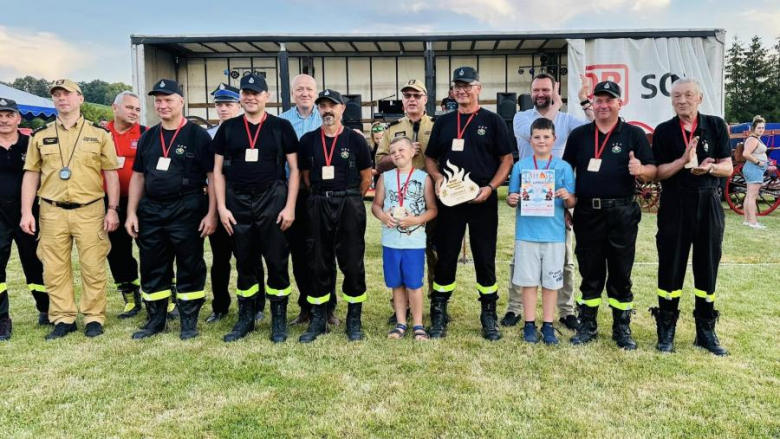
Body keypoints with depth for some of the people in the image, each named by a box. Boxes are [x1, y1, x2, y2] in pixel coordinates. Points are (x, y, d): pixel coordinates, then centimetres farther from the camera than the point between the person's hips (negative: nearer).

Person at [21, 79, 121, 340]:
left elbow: (111, 174, 4)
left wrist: (113, 209, -3)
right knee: (54, 269, 6)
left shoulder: (99, 134, 5)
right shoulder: (40, 136, 10)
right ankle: (63, 319, 18)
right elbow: (31, 175, 11)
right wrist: (26, 212, 3)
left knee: (93, 267, 1)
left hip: (90, 211, -2)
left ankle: (94, 317, 13)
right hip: (52, 212, 2)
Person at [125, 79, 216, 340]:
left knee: (189, 267, 4)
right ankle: (155, 319, 25)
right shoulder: (148, 137, 12)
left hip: (187, 211, -5)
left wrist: (211, 213, -12)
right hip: (151, 211, 5)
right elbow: (138, 177, 15)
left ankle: (189, 320, 17)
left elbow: (213, 177, -6)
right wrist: (131, 212, 8)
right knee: (152, 268, 11)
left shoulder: (198, 136, -3)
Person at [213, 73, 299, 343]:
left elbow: (294, 169, 1)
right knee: (245, 262, 10)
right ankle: (245, 318, 22)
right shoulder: (228, 128, 8)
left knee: (277, 261, 1)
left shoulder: (281, 127, 2)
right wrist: (221, 207, 1)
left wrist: (290, 206, -7)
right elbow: (218, 170, 9)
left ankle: (279, 319, 15)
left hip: (272, 200, -2)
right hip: (238, 202, 2)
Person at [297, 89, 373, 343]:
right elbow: (306, 176, 12)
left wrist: (349, 199, 7)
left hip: (349, 205, -2)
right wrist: (323, 198, 8)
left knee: (352, 263, 2)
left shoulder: (355, 140, 0)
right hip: (318, 206, 2)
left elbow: (367, 178, 5)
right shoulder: (308, 140, 6)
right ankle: (318, 319, 18)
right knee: (319, 263, 7)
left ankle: (354, 320, 15)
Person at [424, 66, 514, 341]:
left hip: (482, 201, -2)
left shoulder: (493, 121, 3)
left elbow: (506, 160, 1)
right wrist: (437, 178, -6)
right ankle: (438, 314, 18)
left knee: (485, 259, 5)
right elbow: (430, 158, 14)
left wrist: (490, 187, -13)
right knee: (445, 257, 7)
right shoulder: (443, 122, 11)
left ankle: (489, 315, 18)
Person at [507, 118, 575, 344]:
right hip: (527, 232, 0)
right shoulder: (520, 166, 4)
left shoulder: (564, 167, 2)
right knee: (528, 280, 7)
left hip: (554, 233, 0)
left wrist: (567, 197, -19)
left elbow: (572, 203, 3)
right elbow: (512, 197, 7)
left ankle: (548, 325, 20)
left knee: (551, 281, 8)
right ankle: (529, 325, 19)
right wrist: (511, 200, -15)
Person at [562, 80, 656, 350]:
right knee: (590, 272, 9)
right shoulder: (579, 134, 9)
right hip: (587, 213, 2)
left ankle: (622, 328, 19)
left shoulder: (634, 134, 3)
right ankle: (587, 325, 20)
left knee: (621, 272, 6)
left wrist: (641, 170, -24)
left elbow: (652, 172, -1)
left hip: (621, 213, -1)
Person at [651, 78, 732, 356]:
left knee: (707, 267, 7)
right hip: (674, 205, -1)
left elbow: (727, 168, 2)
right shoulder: (663, 131, 2)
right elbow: (658, 173, -4)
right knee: (670, 268, 3)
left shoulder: (716, 126, 4)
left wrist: (708, 168, -19)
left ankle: (706, 331, 20)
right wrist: (684, 160, -19)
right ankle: (666, 330, 13)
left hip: (709, 204, 1)